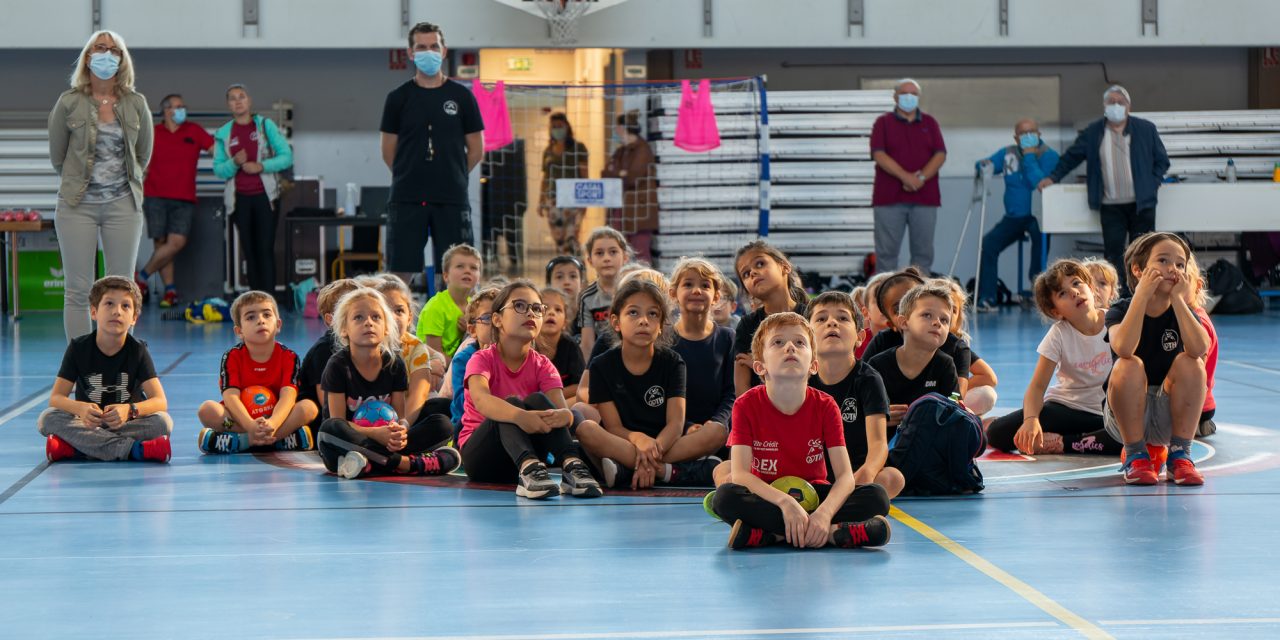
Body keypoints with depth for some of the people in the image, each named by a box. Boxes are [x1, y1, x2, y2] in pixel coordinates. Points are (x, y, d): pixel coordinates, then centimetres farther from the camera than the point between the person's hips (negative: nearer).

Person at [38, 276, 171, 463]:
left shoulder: (137, 350, -7)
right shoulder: (78, 347, -5)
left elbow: (160, 402, -15)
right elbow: (56, 397, -11)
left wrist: (130, 410, -37)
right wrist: (80, 408, -34)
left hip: (127, 423, 0)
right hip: (88, 423, 1)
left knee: (163, 422, -29)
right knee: (47, 419, -28)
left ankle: (74, 447, -31)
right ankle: (132, 449, -34)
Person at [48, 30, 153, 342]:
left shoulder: (136, 103, 2)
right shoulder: (69, 103, -3)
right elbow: (57, 157, 6)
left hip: (123, 205, 2)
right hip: (77, 205, -1)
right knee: (78, 291, -1)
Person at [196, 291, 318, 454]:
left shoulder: (288, 357, -4)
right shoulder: (232, 357, -5)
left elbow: (288, 396, -19)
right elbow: (231, 396, -19)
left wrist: (272, 423, -41)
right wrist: (251, 426, -39)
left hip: (277, 418, 0)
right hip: (241, 420, 0)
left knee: (310, 407, -25)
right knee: (207, 410, -28)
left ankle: (243, 441, -29)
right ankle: (281, 438, -30)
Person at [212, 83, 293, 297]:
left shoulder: (266, 125, 1)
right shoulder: (223, 133, 7)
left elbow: (287, 157, -2)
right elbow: (218, 169, 4)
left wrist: (261, 166, -15)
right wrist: (234, 163, -16)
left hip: (265, 196, -3)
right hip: (240, 198, 3)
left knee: (266, 248, -10)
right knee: (249, 250, 5)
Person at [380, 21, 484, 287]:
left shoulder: (461, 96, 5)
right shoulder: (398, 98, 5)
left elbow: (476, 150, 9)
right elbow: (389, 152, 9)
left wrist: (451, 177, 8)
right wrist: (410, 178, 9)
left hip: (452, 199, 0)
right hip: (407, 200, 0)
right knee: (399, 273, -2)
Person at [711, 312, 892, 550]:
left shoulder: (825, 407, -9)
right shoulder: (747, 406, -12)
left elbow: (845, 476, -16)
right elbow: (740, 473, -22)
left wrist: (824, 512, -38)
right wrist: (785, 502, -40)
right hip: (768, 498, -1)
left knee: (877, 497, -23)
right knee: (724, 497, -35)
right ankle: (833, 532, -36)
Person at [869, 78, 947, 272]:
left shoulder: (930, 123, 14)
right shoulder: (883, 123, 7)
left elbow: (940, 154, 3)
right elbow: (878, 154, -6)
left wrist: (921, 177, -14)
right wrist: (905, 176, -18)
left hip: (924, 197, 2)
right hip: (889, 198, -2)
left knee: (923, 251, 2)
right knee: (886, 251, -4)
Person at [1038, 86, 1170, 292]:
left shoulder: (1146, 129, 3)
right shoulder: (1092, 132, 5)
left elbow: (1162, 160, 8)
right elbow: (1071, 157, 14)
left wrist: (1151, 185, -3)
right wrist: (1053, 177, 9)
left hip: (1141, 204, 0)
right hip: (1110, 206, 0)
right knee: (1113, 252, -3)